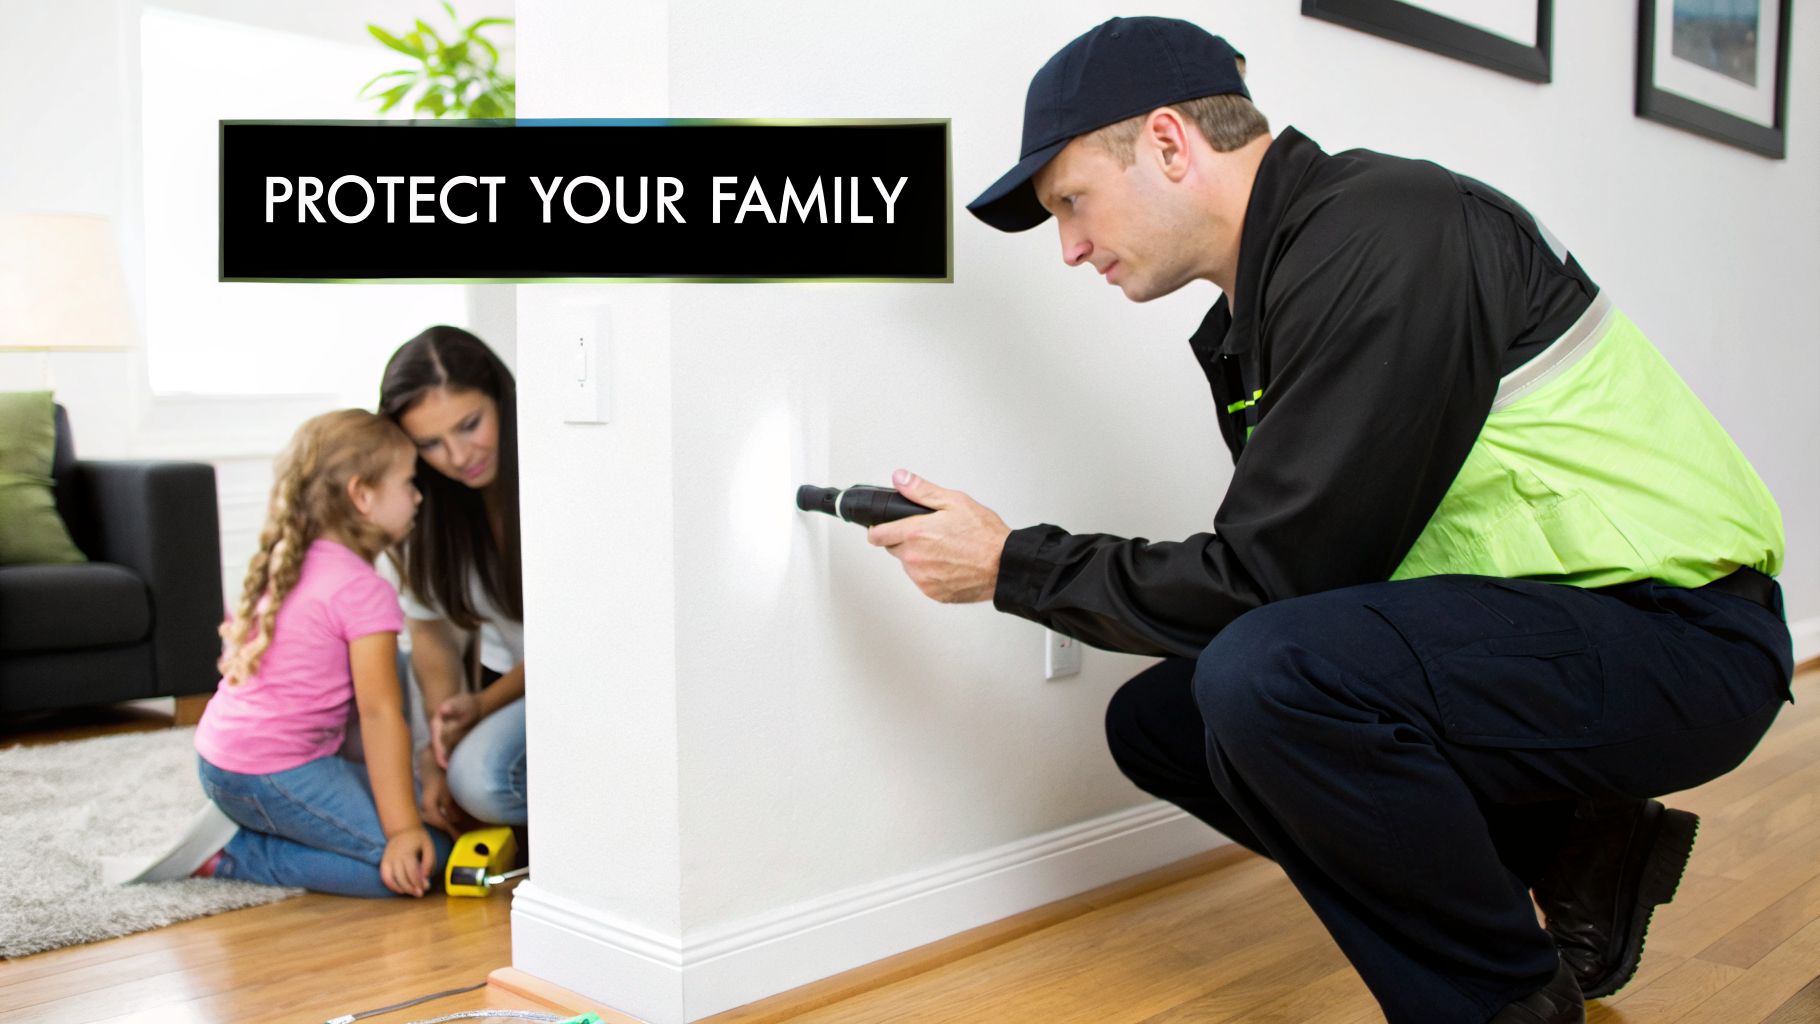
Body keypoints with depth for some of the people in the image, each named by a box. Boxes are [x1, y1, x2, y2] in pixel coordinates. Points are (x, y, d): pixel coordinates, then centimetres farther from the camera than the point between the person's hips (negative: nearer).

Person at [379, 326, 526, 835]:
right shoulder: (430, 504, -3)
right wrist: (439, 760, -11)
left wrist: (482, 705, -19)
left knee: (483, 775, -29)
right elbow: (432, 632, 0)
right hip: (504, 679, 6)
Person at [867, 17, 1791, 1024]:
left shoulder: (1381, 235, -20)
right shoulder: (1251, 317, 9)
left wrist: (1014, 566, -13)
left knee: (1268, 675, -32)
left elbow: (1272, 580, -23)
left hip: (1675, 630, -9)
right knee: (1157, 719, 6)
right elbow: (1277, 568, 12)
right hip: (1511, 631, 9)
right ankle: (1566, 856, 11)